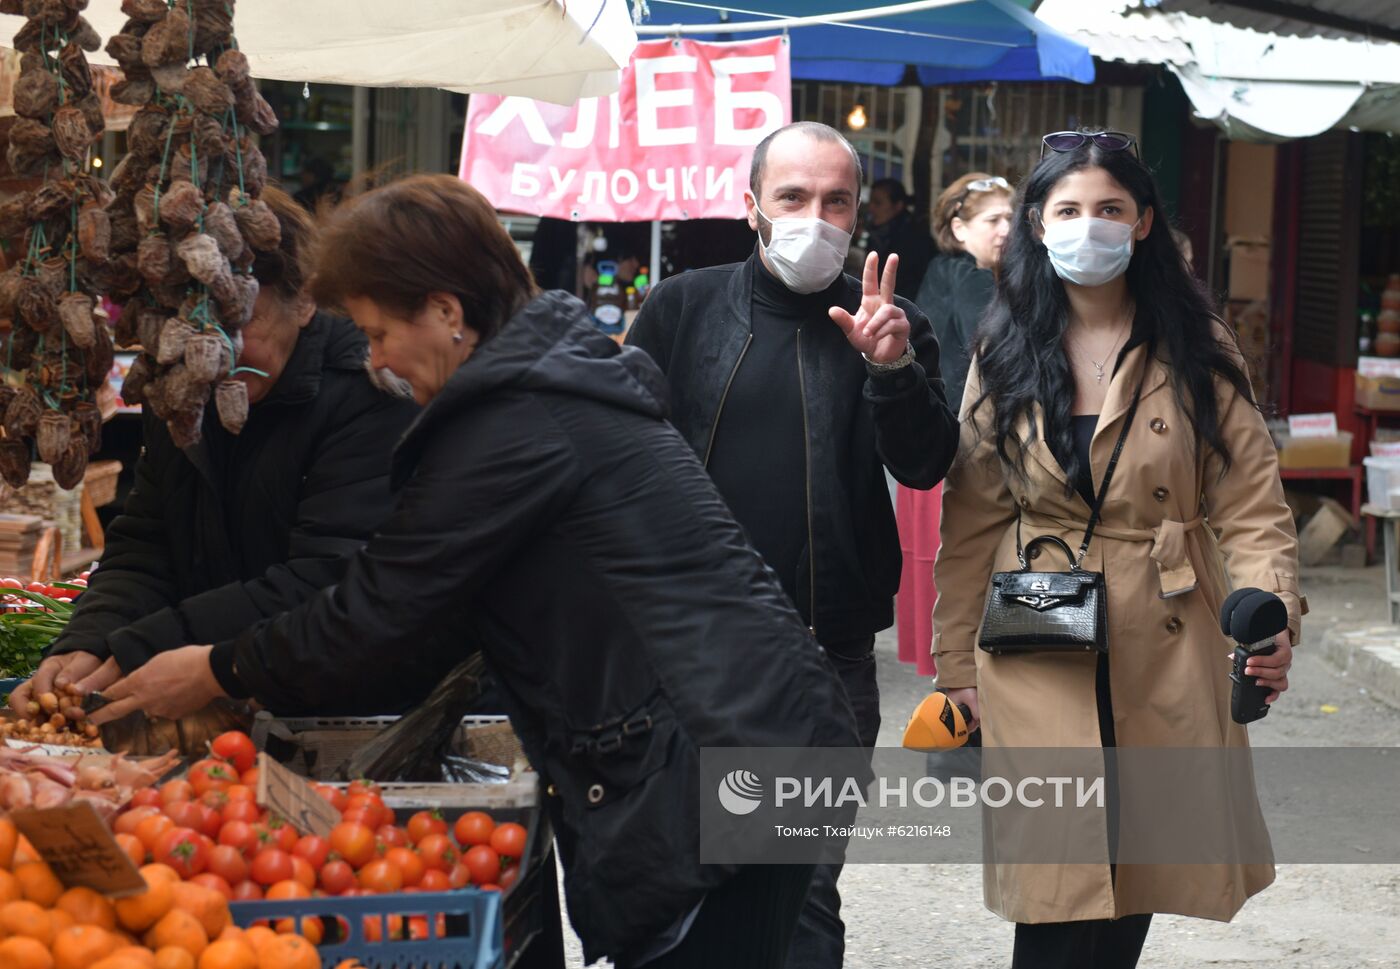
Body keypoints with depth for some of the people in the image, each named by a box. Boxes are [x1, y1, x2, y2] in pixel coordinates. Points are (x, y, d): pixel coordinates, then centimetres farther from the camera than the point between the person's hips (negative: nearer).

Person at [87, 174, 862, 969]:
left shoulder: (514, 425, -14)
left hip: (717, 776, -10)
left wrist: (222, 673, 6)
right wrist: (270, 679, 22)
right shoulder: (557, 380, 18)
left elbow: (382, 613, -9)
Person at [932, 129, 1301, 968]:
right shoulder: (1005, 355, 6)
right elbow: (970, 522, 7)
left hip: (1167, 652, 0)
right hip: (1038, 660, 0)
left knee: (1134, 885, 7)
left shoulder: (1198, 351, 2)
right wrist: (956, 662, 5)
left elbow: (1251, 508, -3)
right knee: (1057, 896, -8)